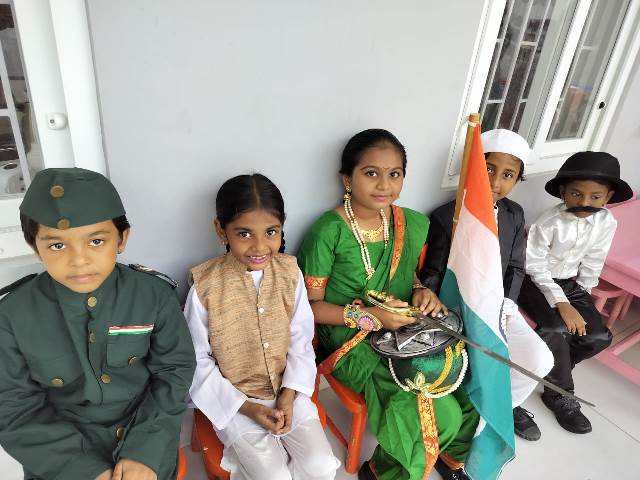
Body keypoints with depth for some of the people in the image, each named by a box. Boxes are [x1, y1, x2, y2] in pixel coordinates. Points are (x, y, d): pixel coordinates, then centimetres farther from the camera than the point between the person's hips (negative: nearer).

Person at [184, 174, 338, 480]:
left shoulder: (290, 272, -8)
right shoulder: (205, 287, -18)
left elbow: (301, 341, 0)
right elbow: (199, 362, -9)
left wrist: (289, 396, -10)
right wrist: (247, 408, -13)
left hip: (287, 391, 3)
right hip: (234, 400, -3)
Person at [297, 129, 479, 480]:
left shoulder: (413, 224, 0)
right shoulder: (329, 232, -18)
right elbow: (310, 305, -12)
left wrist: (422, 291, -6)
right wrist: (369, 317, -22)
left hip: (405, 333, 6)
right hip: (352, 341, -6)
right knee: (438, 414, -18)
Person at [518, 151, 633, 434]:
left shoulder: (607, 222, -8)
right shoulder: (549, 223, -21)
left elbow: (592, 263, 3)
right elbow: (536, 268, -17)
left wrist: (581, 297, 2)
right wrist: (561, 303, -24)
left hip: (570, 283, 5)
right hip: (537, 282, -5)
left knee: (598, 337, -9)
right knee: (556, 329, -27)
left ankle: (553, 371, 17)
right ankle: (562, 396, -4)